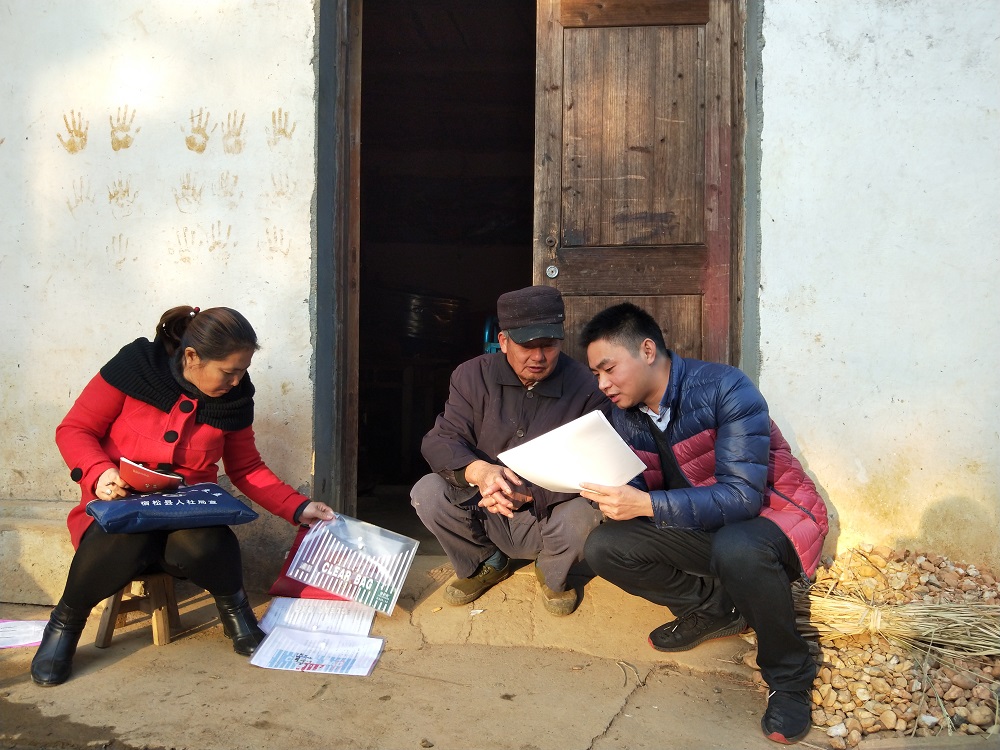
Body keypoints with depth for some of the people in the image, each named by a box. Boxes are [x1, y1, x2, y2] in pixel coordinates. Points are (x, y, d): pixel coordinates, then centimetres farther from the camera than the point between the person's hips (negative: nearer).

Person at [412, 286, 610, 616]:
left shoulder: (586, 389, -14)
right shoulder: (473, 376, -6)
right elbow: (441, 441, -12)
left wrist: (529, 494, -36)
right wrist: (478, 471, -36)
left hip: (547, 515, -2)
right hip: (484, 512, 2)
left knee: (583, 514, -34)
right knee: (427, 492, -24)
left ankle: (552, 576, 6)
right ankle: (485, 564, 8)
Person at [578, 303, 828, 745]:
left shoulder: (724, 389, -23)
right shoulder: (626, 417, -1)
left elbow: (742, 496, -31)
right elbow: (637, 494, -2)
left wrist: (647, 505, -39)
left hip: (774, 515, -6)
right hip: (702, 531, 6)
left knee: (735, 548, -40)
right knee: (604, 547, -12)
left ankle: (788, 675, -14)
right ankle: (715, 608, 7)